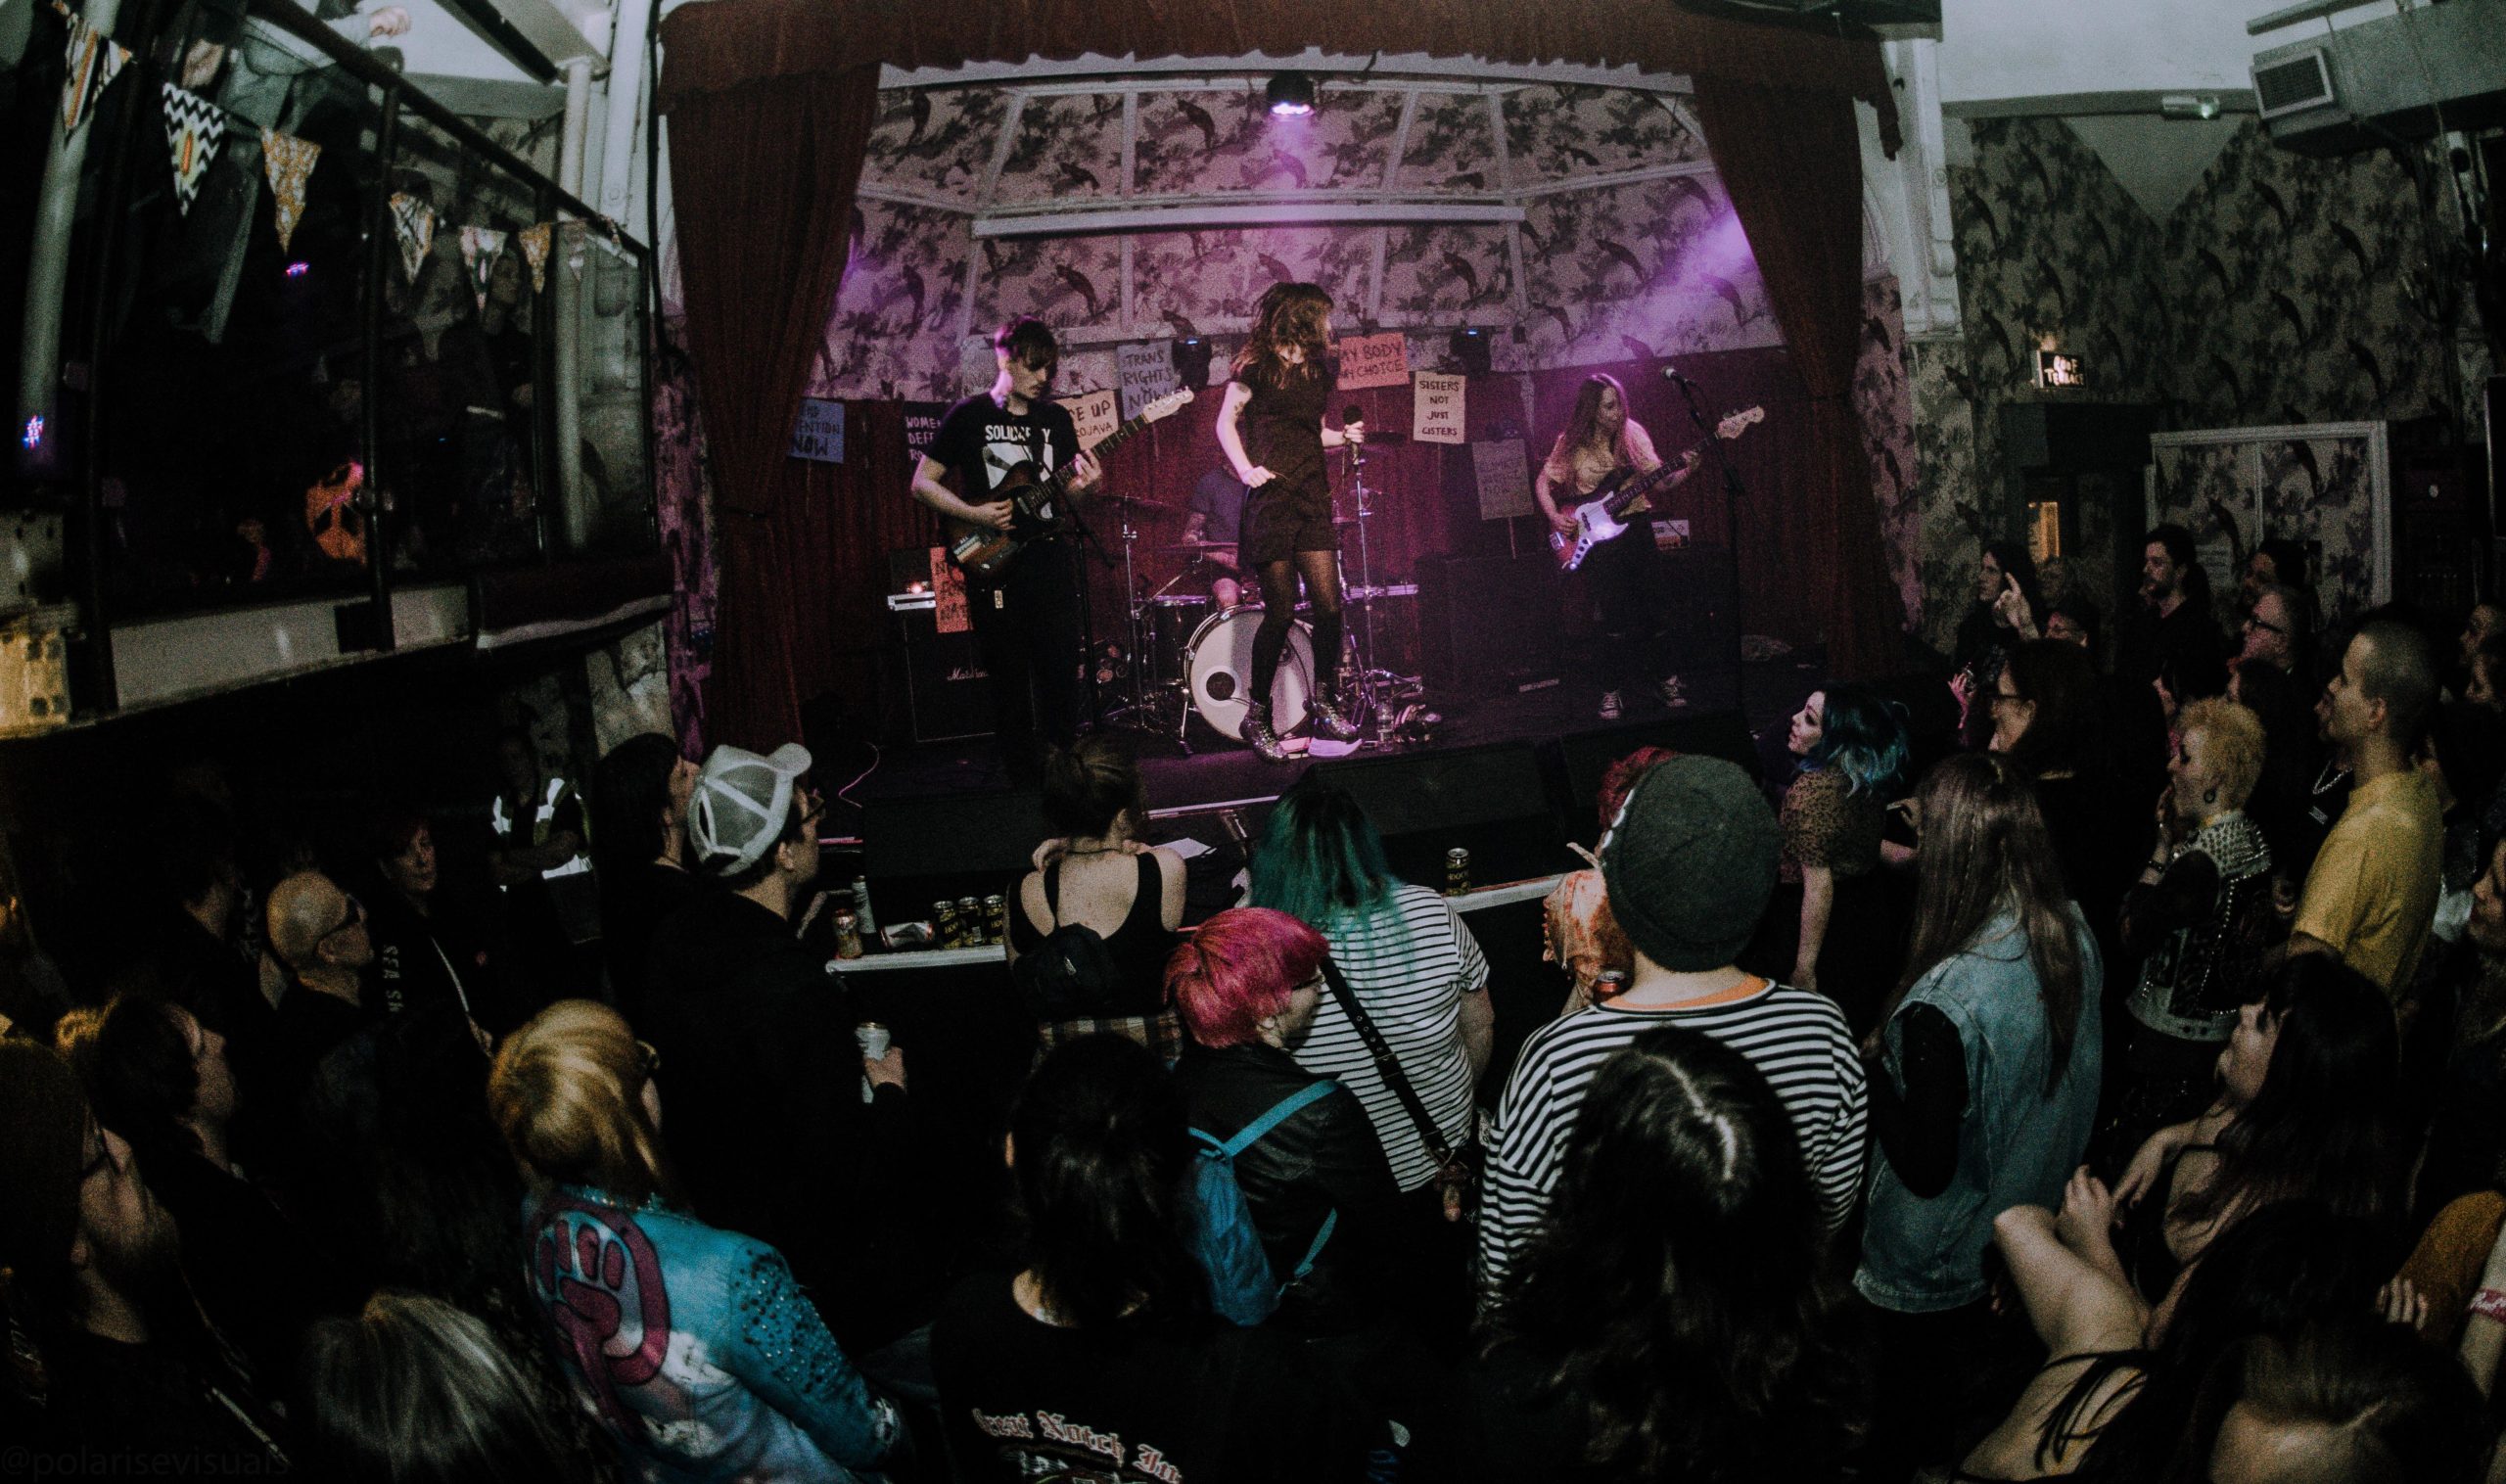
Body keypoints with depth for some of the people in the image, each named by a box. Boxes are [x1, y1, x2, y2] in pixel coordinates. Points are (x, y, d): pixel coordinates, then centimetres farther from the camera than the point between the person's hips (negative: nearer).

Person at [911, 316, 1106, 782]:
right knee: (1010, 675, 2)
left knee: (1062, 669, 4)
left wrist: (1080, 483, -8)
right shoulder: (969, 415, 0)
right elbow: (922, 483, 0)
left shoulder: (1056, 418, 12)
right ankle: (1023, 774, 13)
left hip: (1052, 556, 3)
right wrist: (974, 514, -13)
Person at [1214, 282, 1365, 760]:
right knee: (1281, 613, -7)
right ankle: (1256, 716, 6)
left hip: (1312, 501, 6)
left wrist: (1343, 436, 5)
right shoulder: (1257, 365, -1)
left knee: (1330, 605, -1)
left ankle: (1322, 703, 16)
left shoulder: (1315, 371, 17)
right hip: (1271, 500, -6)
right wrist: (1245, 469, -13)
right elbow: (1226, 422, 1)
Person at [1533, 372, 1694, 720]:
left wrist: (1684, 471, -20)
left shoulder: (1632, 433, 3)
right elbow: (1543, 482, 8)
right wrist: (1554, 517, -6)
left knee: (1652, 609, 2)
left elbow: (1659, 483, -1)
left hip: (1636, 526, 2)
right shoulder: (1572, 442, -2)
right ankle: (1612, 692, 3)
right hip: (1596, 534, -2)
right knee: (1613, 616, -7)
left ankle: (1664, 679, 18)